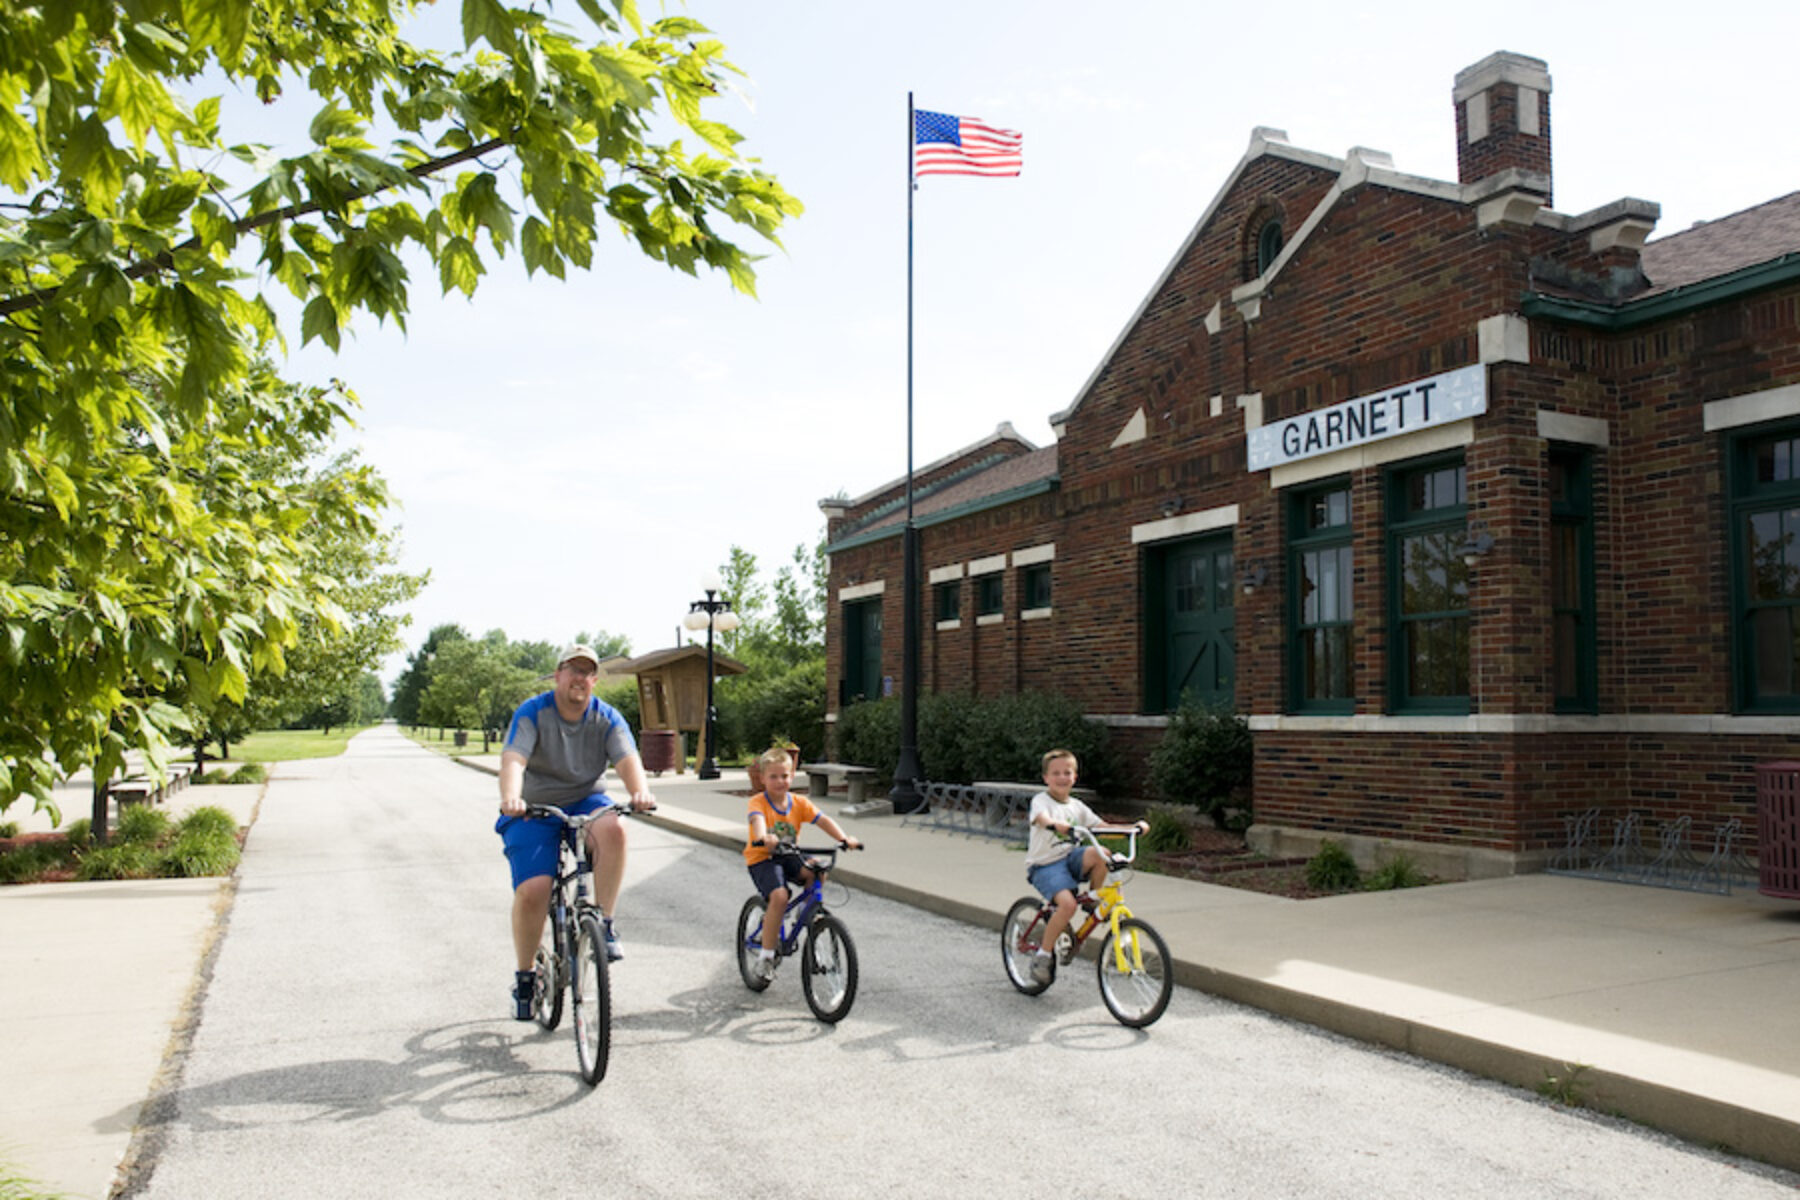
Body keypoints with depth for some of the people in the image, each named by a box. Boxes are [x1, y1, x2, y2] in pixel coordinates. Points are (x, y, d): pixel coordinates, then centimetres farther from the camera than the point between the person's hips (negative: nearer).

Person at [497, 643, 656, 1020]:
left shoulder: (606, 718, -4)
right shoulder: (532, 713, -10)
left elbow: (627, 759, -19)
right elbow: (513, 759, -26)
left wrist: (640, 791, -41)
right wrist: (510, 797, -47)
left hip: (585, 803, 2)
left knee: (613, 829, -33)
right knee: (532, 890, -18)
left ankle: (605, 924, -20)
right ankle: (524, 976, 5)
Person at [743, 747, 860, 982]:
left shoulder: (799, 803, 0)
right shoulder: (758, 802, -13)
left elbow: (823, 820, -12)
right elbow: (757, 819, -35)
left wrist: (844, 838, -30)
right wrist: (763, 837, -59)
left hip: (787, 856, 4)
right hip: (761, 858, -4)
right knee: (779, 896, -29)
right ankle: (766, 956, -14)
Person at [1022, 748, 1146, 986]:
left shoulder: (1076, 806, 12)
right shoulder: (1041, 800, -6)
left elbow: (1102, 827, 6)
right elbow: (1041, 818, -29)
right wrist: (1056, 824, -52)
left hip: (1070, 858, 5)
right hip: (1044, 865, -5)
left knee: (1100, 854, -25)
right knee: (1067, 904, -28)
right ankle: (1042, 955, -12)